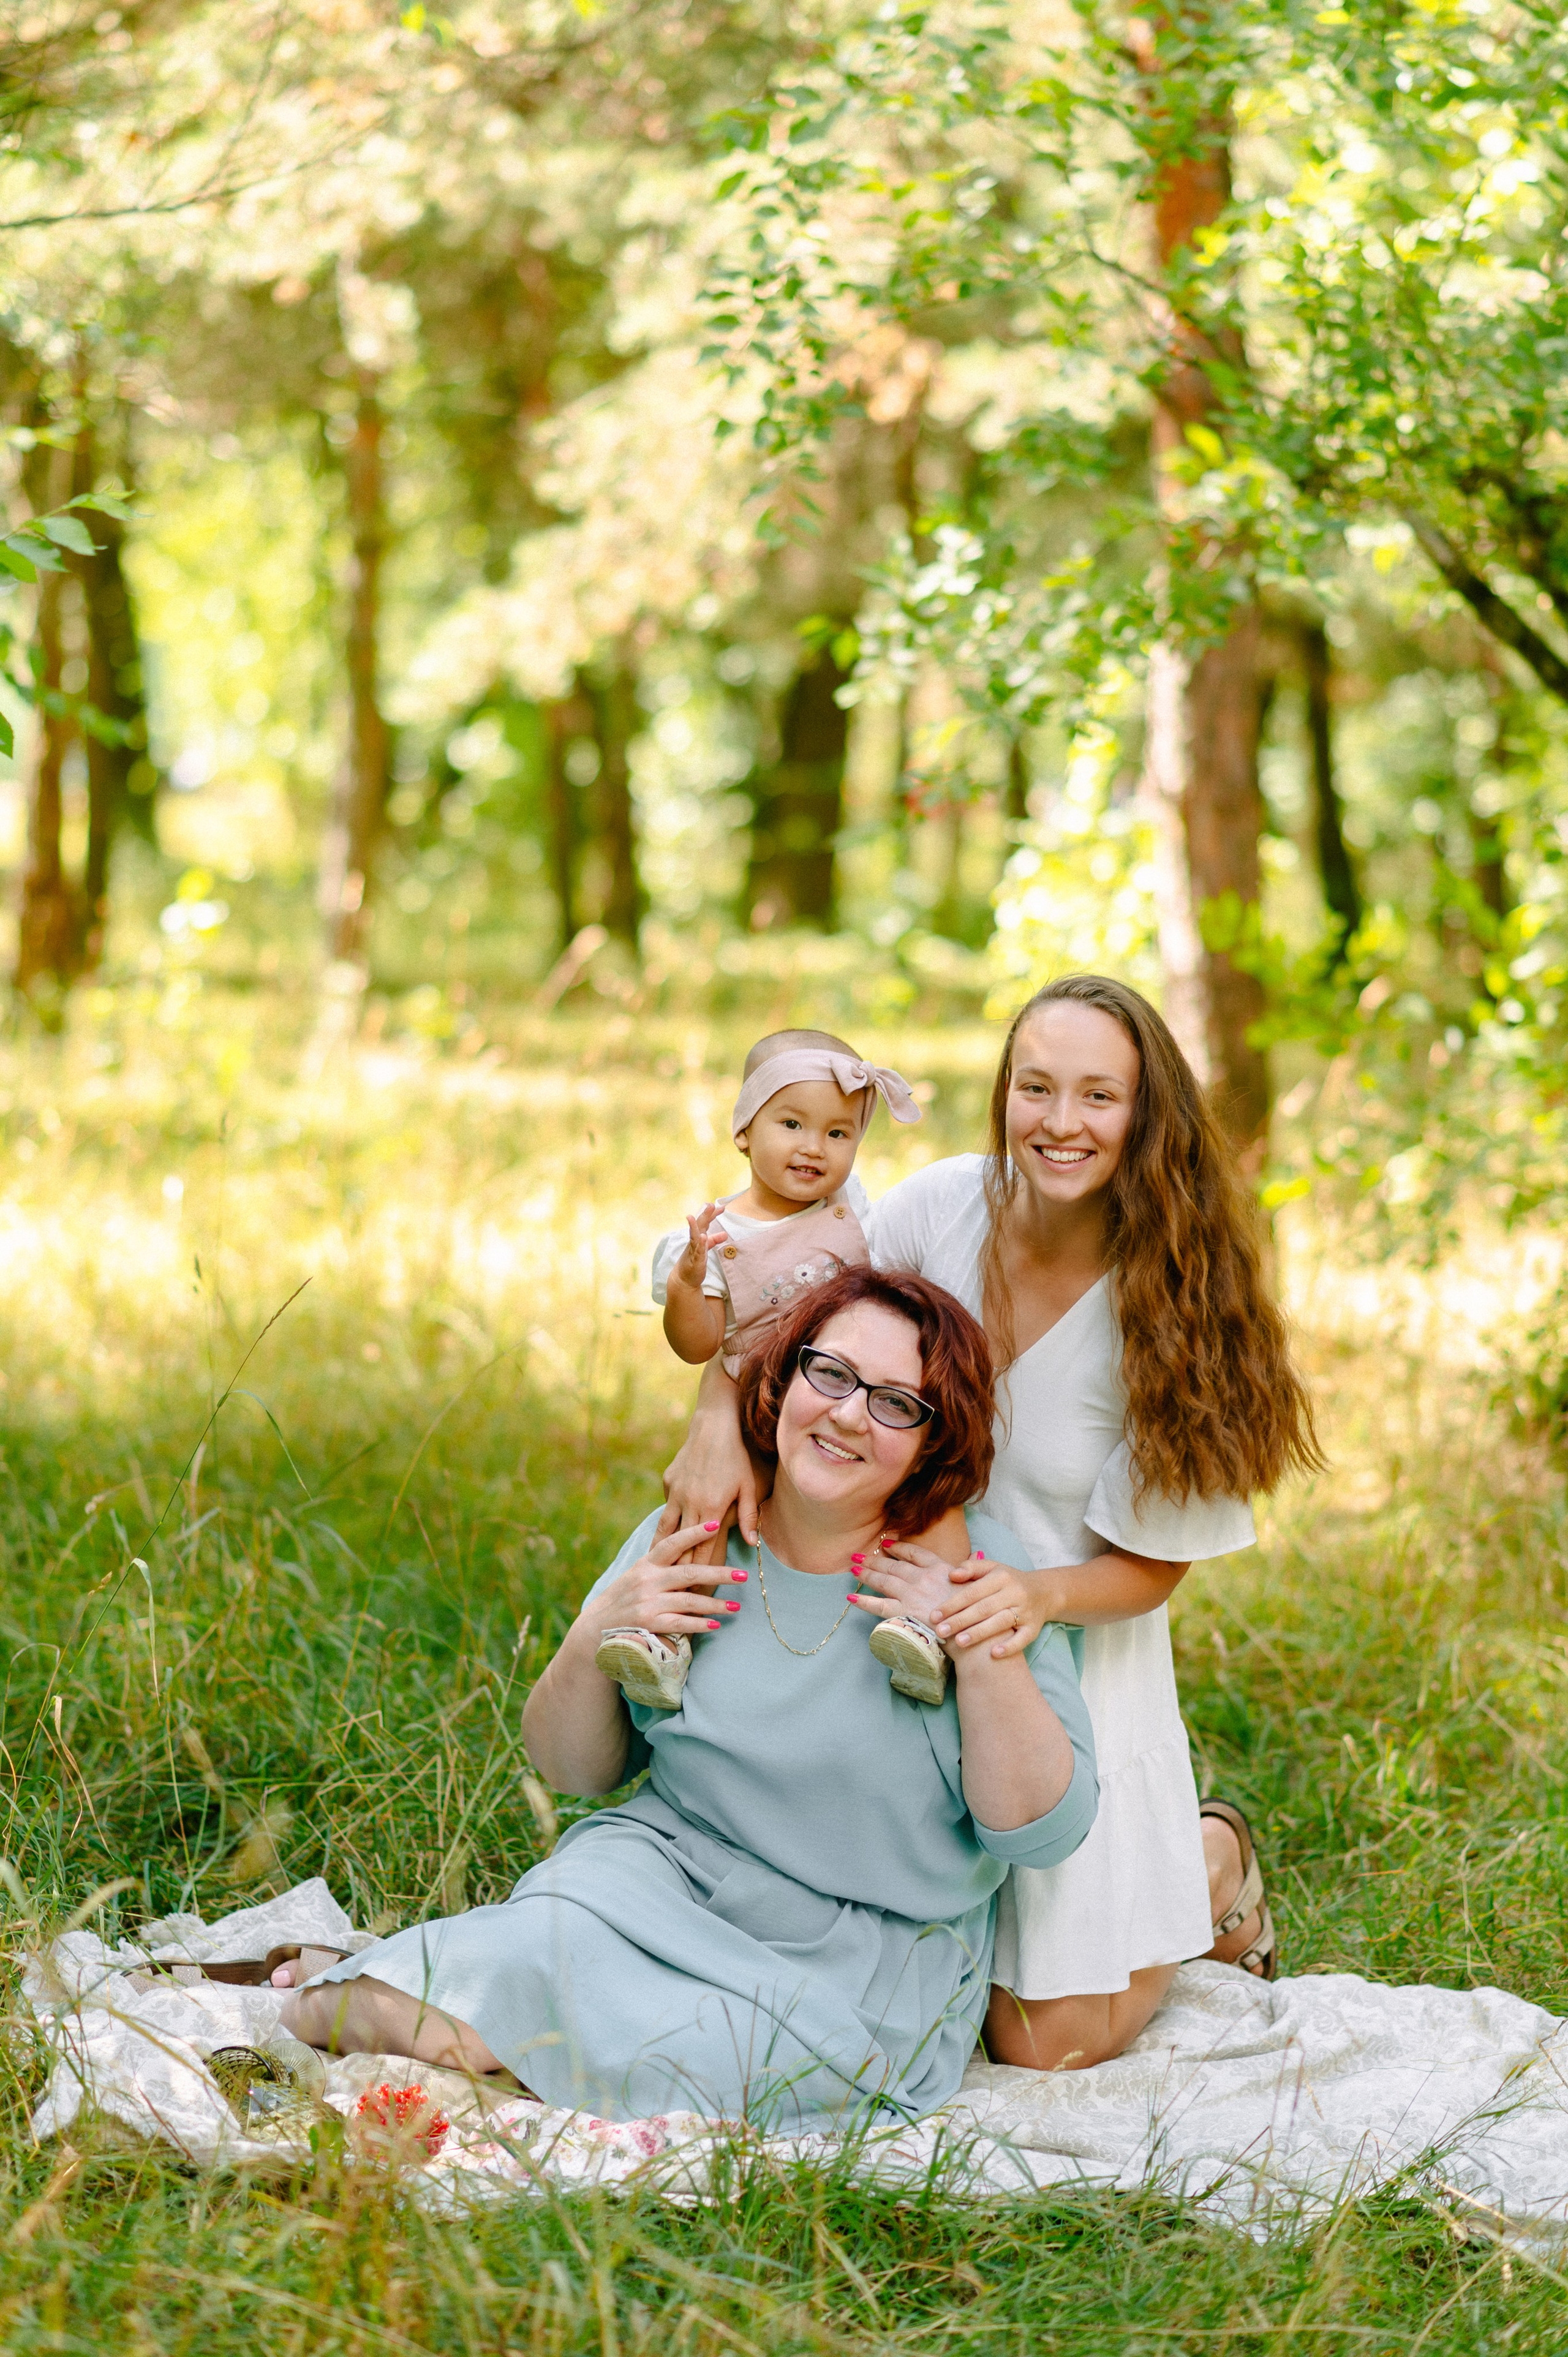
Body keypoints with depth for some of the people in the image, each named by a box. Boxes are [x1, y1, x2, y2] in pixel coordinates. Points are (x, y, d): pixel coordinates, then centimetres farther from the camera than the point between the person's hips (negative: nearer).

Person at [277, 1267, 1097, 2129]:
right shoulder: (692, 1540, 0)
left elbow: (1043, 1834, -12)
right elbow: (573, 1768, 8)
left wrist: (982, 1649, -24)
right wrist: (593, 1638, -12)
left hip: (872, 1962, -1)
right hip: (667, 1881, 2)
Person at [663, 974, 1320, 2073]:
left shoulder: (1170, 1302, -20)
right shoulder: (944, 1206, -13)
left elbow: (1149, 1564, -13)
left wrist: (1036, 1593, -32)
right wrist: (720, 1420, -18)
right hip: (901, 1645, 3)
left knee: (1046, 2041, 0)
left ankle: (1210, 1864, 27)